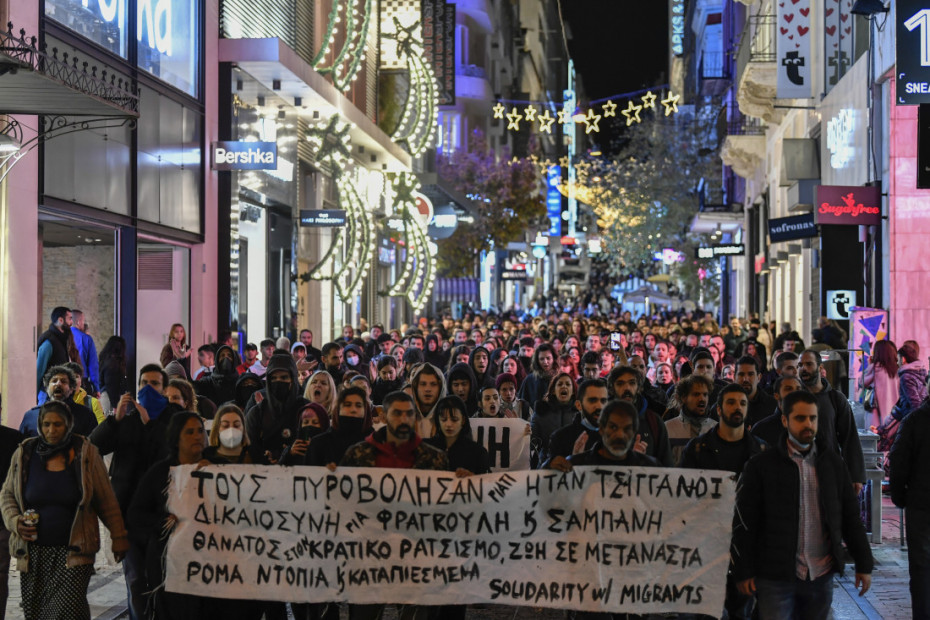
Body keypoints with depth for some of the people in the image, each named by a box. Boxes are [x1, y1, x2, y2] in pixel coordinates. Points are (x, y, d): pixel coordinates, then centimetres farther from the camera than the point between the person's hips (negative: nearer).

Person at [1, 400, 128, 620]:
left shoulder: (86, 453, 0)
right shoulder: (24, 454, 6)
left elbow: (106, 500, 5)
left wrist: (118, 537, 5)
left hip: (73, 550, -3)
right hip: (33, 552, 3)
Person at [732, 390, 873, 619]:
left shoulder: (832, 463, 9)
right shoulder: (760, 466, -2)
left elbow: (851, 516, 12)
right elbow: (744, 524, -2)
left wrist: (864, 565, 9)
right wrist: (743, 572, -5)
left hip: (821, 575, 3)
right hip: (775, 577, -3)